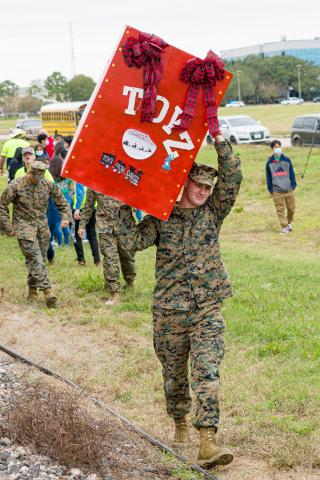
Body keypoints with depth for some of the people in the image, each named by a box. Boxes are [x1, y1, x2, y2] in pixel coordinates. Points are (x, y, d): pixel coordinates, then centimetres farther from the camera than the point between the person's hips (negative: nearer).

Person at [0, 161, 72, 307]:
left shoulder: (48, 185, 1)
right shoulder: (16, 186, -10)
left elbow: (61, 201, 12)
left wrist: (66, 216, -4)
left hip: (42, 228, 5)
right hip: (24, 228, -5)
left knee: (39, 260, 8)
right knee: (36, 259, -15)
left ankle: (33, 289, 23)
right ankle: (47, 290, -21)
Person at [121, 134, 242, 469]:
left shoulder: (212, 212, 6)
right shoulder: (160, 218, 1)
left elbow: (232, 177, -5)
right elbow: (132, 241, -11)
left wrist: (218, 138, -10)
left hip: (207, 309, 0)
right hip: (169, 311, 0)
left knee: (207, 373, -12)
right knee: (174, 374, 14)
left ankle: (208, 442, -16)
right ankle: (180, 425, 37)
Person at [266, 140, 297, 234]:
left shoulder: (287, 160, 1)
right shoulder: (269, 163, 1)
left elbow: (292, 173, 6)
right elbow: (268, 176, 6)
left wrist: (293, 185, 2)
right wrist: (270, 189, 3)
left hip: (289, 190, 1)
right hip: (277, 191, -1)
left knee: (291, 208, 7)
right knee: (280, 209, -1)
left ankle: (289, 222, 33)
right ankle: (284, 226, 8)